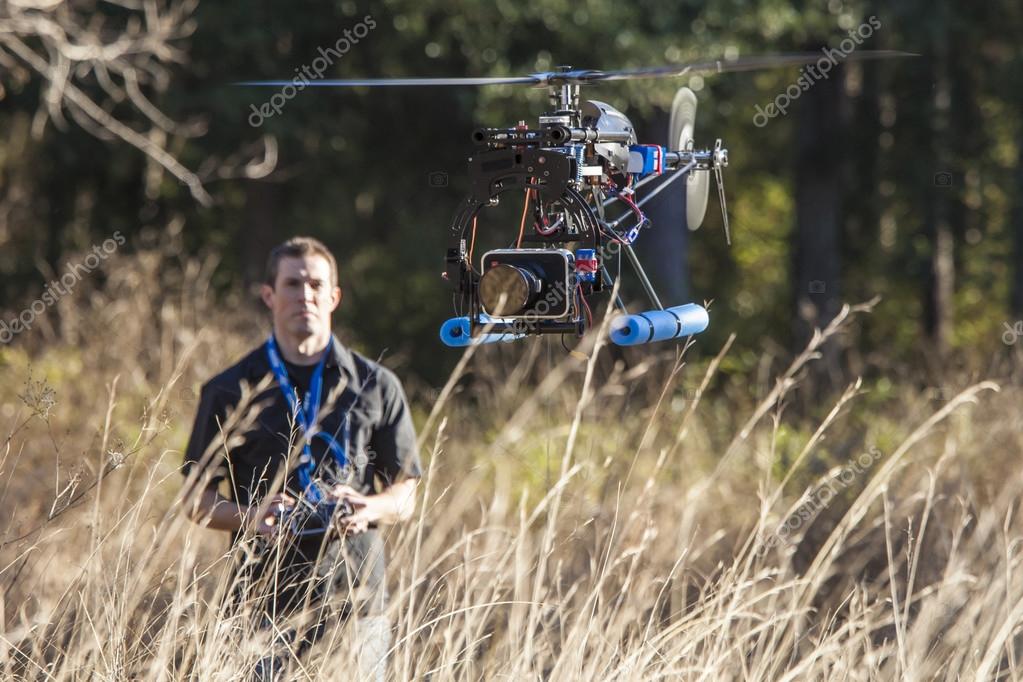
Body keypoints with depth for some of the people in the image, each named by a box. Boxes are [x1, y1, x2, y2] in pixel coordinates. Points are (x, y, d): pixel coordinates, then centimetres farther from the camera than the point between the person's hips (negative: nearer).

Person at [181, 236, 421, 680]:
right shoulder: (230, 392, 8)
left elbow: (405, 497, 14)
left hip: (355, 598, 1)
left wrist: (368, 509, -10)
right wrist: (250, 517, -12)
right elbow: (197, 498, 9)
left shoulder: (377, 387, 11)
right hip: (265, 605, -1)